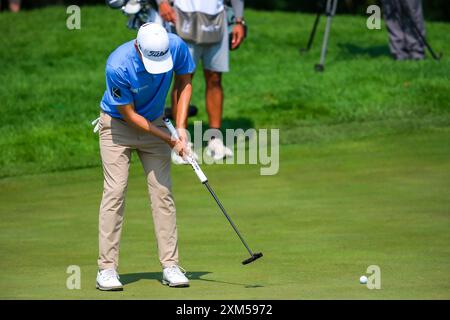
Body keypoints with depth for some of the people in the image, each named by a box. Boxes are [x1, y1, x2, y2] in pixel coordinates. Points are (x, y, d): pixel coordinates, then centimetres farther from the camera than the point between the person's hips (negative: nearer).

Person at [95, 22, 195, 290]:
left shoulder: (177, 46, -23)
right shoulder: (118, 66, -33)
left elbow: (184, 82, -2)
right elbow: (129, 115, -22)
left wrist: (180, 128, -10)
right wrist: (170, 140, -19)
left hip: (155, 123, 4)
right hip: (118, 125, -4)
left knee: (163, 192, -2)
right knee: (115, 192, -11)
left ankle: (170, 265, 1)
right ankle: (107, 268, -9)